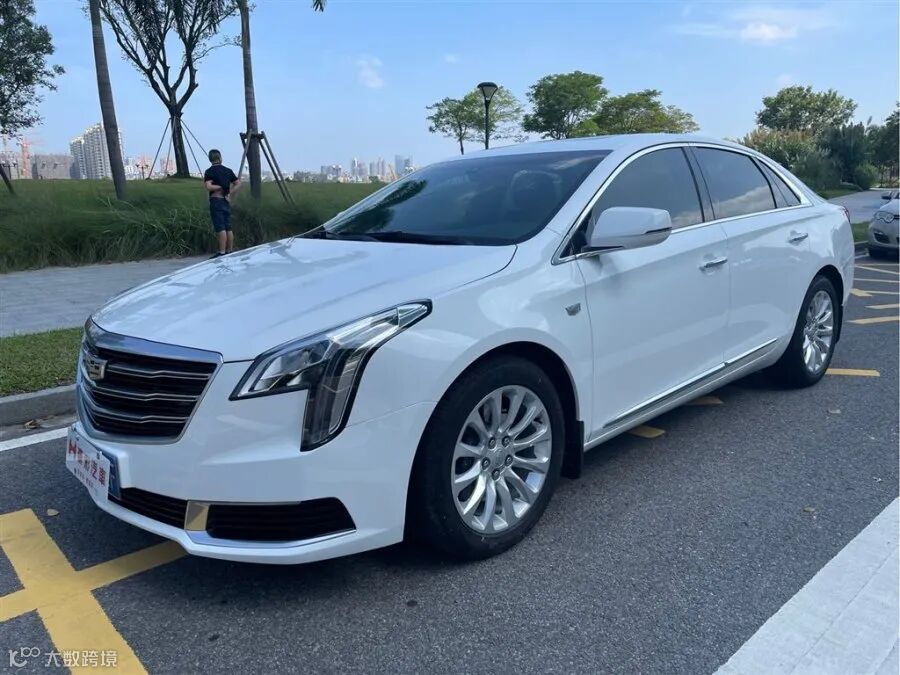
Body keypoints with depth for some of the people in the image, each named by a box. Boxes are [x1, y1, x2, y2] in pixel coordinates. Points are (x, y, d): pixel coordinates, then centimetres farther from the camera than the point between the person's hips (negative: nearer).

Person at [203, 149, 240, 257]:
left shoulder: (209, 171, -6)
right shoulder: (228, 171, 10)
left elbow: (208, 186, -17)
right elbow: (238, 184, 10)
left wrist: (220, 187, -2)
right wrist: (229, 193, 2)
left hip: (216, 201, -5)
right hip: (226, 201, 6)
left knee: (220, 228, -9)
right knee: (228, 228, 9)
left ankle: (222, 252, -10)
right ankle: (230, 251, 13)